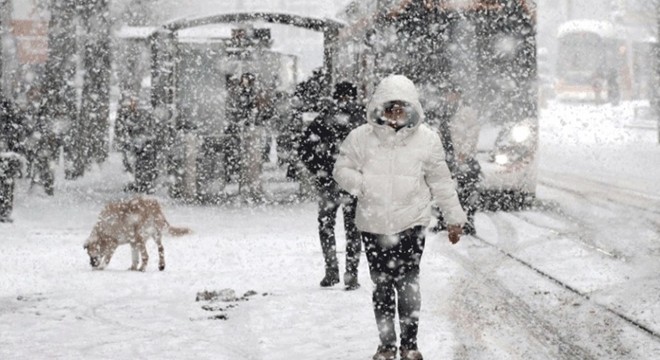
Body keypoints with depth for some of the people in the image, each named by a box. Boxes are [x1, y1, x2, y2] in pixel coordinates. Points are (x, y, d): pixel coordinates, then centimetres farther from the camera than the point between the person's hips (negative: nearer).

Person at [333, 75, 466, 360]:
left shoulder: (426, 139, 1)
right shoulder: (362, 137, -1)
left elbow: (441, 182, 9)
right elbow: (342, 169, 7)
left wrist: (454, 217, 12)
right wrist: (360, 183, -14)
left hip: (410, 223, -1)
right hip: (373, 225, 1)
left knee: (408, 283, -6)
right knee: (381, 285, 8)